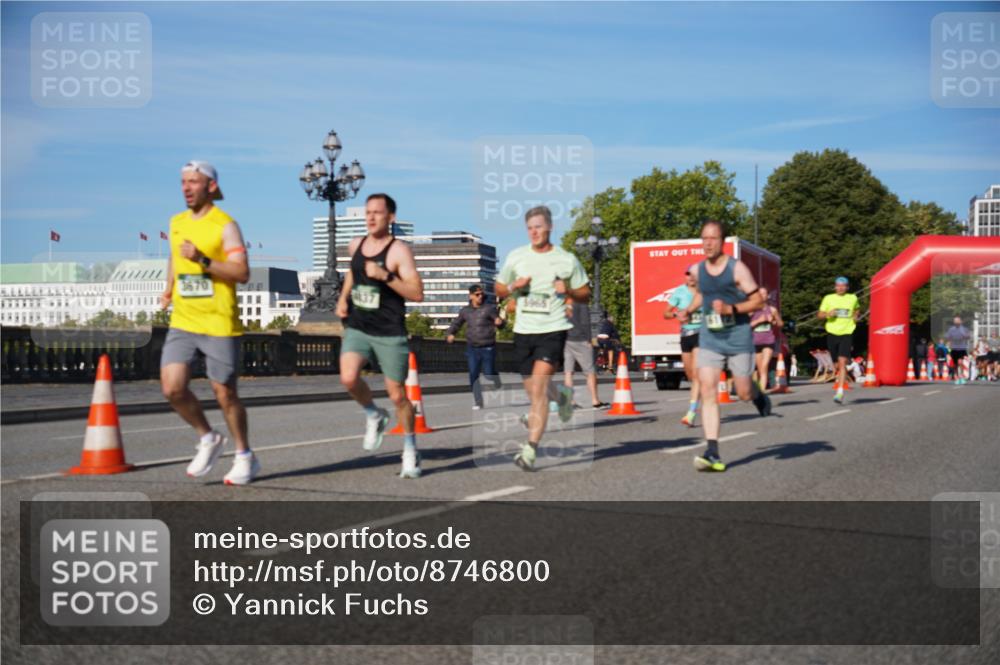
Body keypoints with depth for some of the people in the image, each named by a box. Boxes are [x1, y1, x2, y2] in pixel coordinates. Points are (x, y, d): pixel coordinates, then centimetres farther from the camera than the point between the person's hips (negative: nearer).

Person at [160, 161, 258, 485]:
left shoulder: (225, 225, -8)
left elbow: (242, 273, -17)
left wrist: (202, 260, -26)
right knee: (172, 387, -9)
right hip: (182, 322, 5)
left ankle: (244, 456, 24)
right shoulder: (177, 222, 11)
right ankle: (208, 439, 15)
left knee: (224, 394, 3)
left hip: (219, 324, -5)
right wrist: (169, 289, 19)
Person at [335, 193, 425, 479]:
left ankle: (410, 449, 23)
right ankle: (374, 416, 10)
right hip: (357, 328, 4)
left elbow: (417, 294, -17)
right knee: (349, 378, -20)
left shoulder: (399, 251, -10)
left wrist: (385, 276, -27)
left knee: (397, 394, 2)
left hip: (389, 334, -4)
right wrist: (343, 297, 15)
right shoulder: (355, 246, 8)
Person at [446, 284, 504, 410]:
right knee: (473, 375, 0)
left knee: (489, 374, -2)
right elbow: (456, 324, 20)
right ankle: (478, 402, 8)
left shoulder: (489, 308, -3)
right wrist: (449, 334, 2)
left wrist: (499, 322, -31)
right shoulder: (465, 311, 9)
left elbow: (499, 323, -6)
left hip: (488, 348, -3)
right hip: (472, 348, 3)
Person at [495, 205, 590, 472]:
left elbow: (585, 295, 9)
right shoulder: (516, 257, 7)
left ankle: (531, 449, -16)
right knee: (534, 390, 14)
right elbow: (499, 290, 15)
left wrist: (568, 290, -12)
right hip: (523, 330, 4)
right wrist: (514, 286, -6)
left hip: (553, 330, -4)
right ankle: (563, 395, 50)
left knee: (538, 389, -17)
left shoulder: (567, 260, 1)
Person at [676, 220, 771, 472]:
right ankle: (713, 453, -11)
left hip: (738, 339, -3)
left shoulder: (737, 268, -10)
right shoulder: (698, 270, 4)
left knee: (744, 394, 6)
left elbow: (758, 301, -9)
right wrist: (689, 310, 7)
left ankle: (760, 396, 46)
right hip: (709, 339, 3)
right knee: (707, 392, -10)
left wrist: (731, 309, -23)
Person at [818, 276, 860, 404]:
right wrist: (828, 314, -13)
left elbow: (857, 310, 26)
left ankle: (840, 392, -21)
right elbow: (820, 314, 9)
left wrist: (856, 316, 4)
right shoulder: (828, 298, 6)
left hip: (846, 333, -2)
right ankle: (842, 380, 38)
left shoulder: (853, 298, 7)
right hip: (832, 333, 2)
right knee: (837, 364, 11)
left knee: (842, 363, -16)